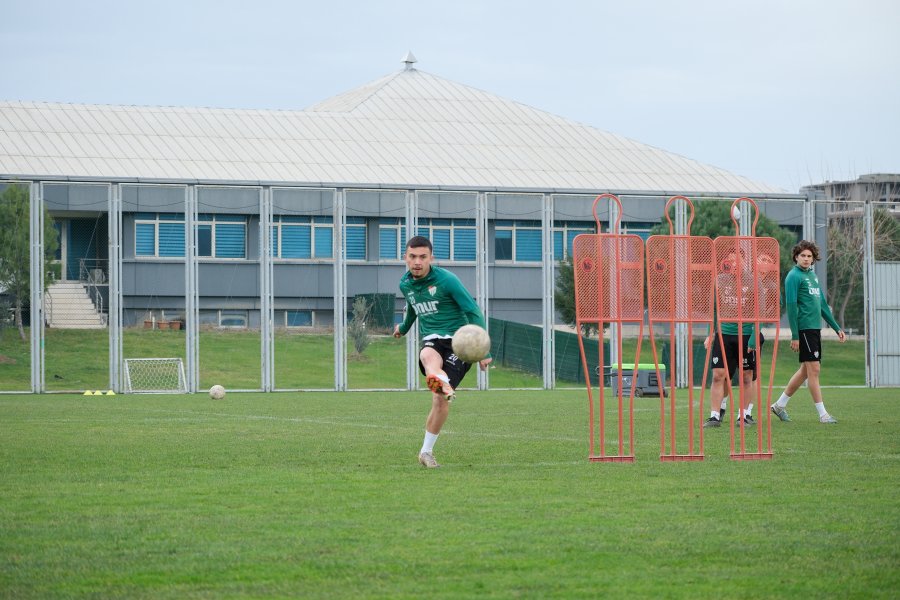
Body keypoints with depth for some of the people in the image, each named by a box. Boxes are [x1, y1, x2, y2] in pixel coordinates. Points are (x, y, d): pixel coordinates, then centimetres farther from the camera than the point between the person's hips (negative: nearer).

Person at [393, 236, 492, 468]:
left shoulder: (446, 280, -7)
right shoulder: (405, 284, 11)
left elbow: (474, 312, -6)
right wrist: (404, 327, 56)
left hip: (458, 341, -3)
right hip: (431, 340, 3)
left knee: (440, 401, -17)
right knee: (428, 356, -38)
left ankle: (426, 451, 2)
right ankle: (441, 383, -74)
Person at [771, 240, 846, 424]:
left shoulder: (812, 275, 17)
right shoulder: (794, 276, -8)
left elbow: (822, 304, 23)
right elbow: (791, 306, -12)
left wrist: (837, 328, 20)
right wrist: (794, 336, -17)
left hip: (815, 328, 9)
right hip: (804, 329, -9)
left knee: (805, 370, 12)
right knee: (814, 369, -7)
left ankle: (780, 404, 21)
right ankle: (822, 414, -4)